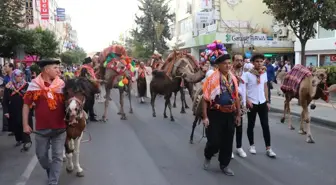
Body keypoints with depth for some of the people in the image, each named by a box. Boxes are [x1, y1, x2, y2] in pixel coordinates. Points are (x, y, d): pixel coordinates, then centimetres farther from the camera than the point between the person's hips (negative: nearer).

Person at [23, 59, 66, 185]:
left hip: (60, 128, 0)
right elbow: (26, 104, -1)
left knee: (58, 156, 3)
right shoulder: (34, 84, -5)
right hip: (41, 128, 0)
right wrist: (25, 124, -5)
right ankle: (49, 170, 46)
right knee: (41, 155, 16)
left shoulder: (62, 84, -2)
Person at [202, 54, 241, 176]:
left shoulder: (233, 78, 4)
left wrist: (238, 114, 13)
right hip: (215, 114, -5)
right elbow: (205, 99, -12)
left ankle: (224, 165, 30)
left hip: (229, 115, 5)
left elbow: (236, 97, 12)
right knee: (214, 141, -2)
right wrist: (205, 117, -14)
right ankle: (207, 157, 31)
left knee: (228, 142, 12)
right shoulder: (212, 78, -14)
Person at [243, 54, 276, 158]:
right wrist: (247, 100, -18)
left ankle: (268, 148, 9)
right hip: (252, 103, -4)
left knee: (265, 125, 3)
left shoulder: (264, 73, 7)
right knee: (251, 125, 8)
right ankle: (252, 145, 23)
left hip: (262, 103, 4)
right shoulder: (247, 74, -9)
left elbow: (265, 87, 13)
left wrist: (267, 101, 10)